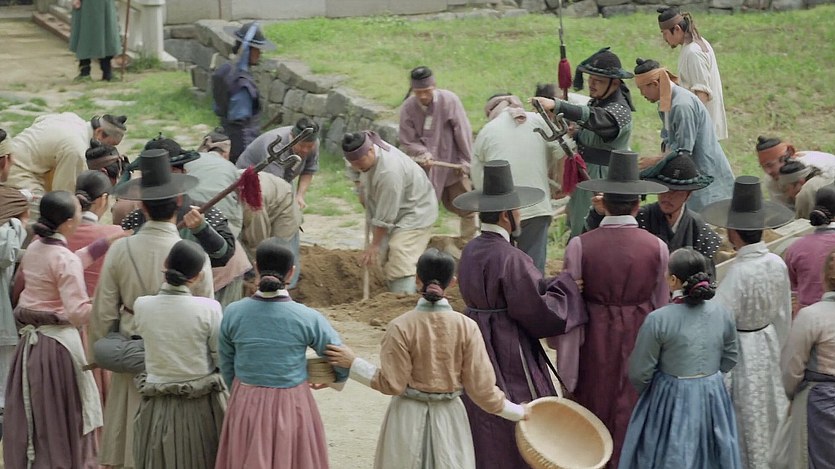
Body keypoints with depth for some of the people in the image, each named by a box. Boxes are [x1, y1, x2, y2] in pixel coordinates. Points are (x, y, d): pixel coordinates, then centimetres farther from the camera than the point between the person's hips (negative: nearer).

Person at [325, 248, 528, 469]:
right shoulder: (466, 327, -9)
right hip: (449, 417, 1)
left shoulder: (401, 327, -13)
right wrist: (516, 412, 5)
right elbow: (481, 387, -8)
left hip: (408, 418, -1)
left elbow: (393, 383, -10)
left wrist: (353, 364, -3)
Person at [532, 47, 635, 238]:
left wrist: (555, 105, -54)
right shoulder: (597, 102, 11)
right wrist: (575, 132, -1)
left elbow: (591, 117, -40)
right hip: (584, 179, 10)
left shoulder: (619, 111, -20)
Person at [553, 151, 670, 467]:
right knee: (633, 418, 13)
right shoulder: (656, 248, -11)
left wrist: (566, 365, -1)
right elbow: (661, 303, 0)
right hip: (641, 339, 1)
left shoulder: (580, 246, -15)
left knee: (595, 415, 17)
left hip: (595, 340, -1)